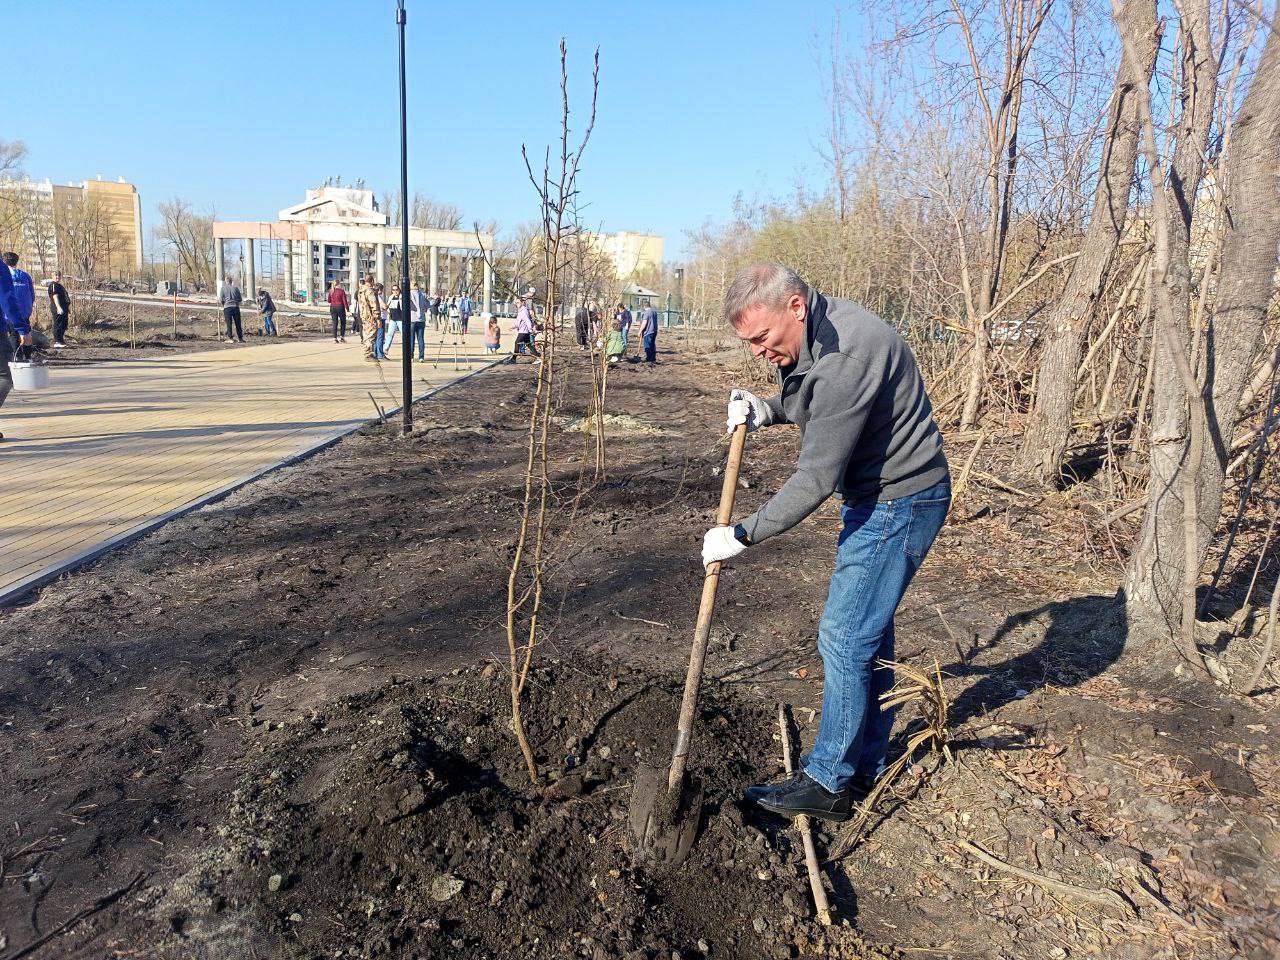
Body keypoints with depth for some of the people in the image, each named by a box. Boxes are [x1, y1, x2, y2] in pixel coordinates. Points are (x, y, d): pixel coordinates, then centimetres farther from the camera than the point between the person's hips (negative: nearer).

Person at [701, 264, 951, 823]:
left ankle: (828, 783, 10)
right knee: (868, 633, 16)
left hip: (900, 503, -10)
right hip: (877, 497, 10)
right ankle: (865, 765, 30)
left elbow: (816, 479, -28)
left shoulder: (844, 357, -30)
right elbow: (809, 403, 19)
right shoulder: (814, 336, 2)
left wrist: (744, 536, -20)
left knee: (845, 639, -5)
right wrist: (767, 410, -2)